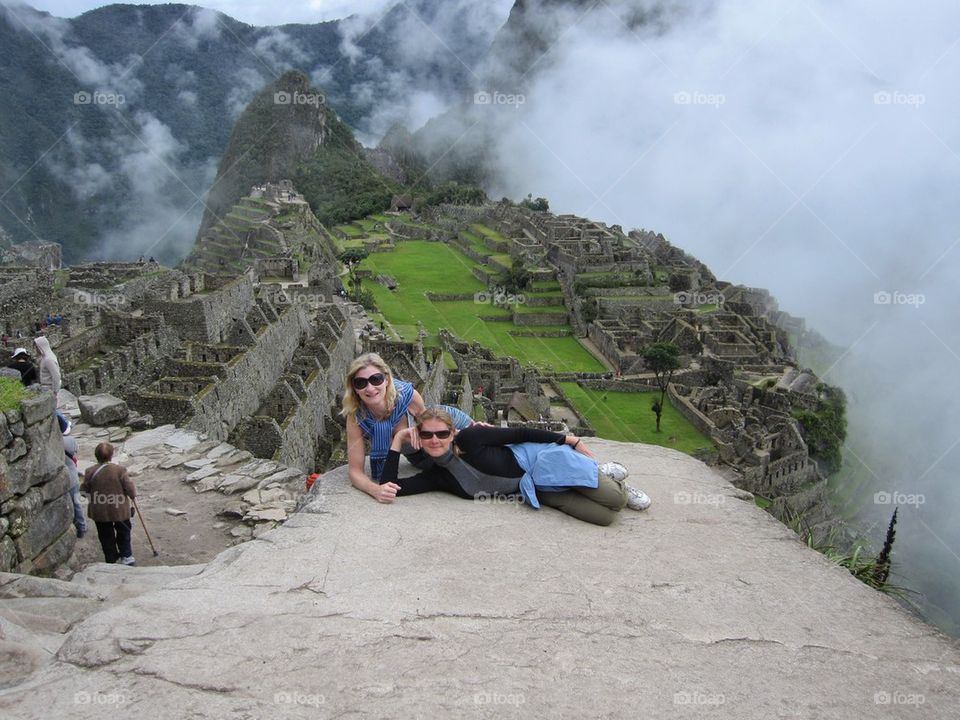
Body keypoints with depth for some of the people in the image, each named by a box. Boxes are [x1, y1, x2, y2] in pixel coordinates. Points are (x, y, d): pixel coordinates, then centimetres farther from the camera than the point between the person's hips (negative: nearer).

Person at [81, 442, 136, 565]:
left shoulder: (90, 472, -10)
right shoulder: (119, 470, -15)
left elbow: (85, 489, 0)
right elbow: (129, 487, -11)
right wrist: (133, 494, 10)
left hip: (100, 512, 1)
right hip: (120, 510, -1)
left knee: (106, 536, 15)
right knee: (123, 532, 18)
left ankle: (111, 559, 19)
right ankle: (126, 556, 15)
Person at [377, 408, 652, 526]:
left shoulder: (470, 437, -19)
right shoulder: (436, 477, -3)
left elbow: (521, 433, -12)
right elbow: (391, 486, -8)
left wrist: (570, 440, -9)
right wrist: (398, 440, -9)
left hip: (543, 463, -4)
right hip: (535, 491, 4)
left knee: (615, 501, -16)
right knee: (605, 517, -14)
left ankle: (606, 474, 19)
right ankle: (600, 477, 18)